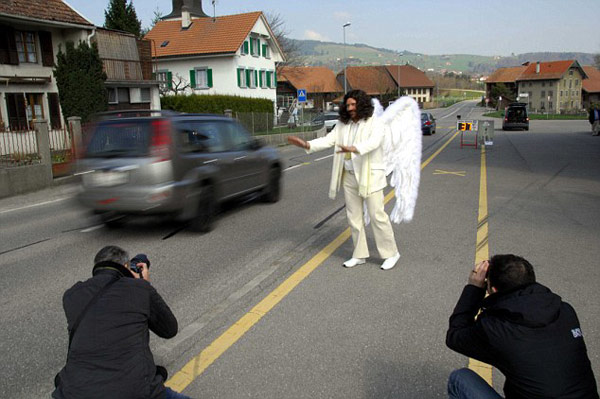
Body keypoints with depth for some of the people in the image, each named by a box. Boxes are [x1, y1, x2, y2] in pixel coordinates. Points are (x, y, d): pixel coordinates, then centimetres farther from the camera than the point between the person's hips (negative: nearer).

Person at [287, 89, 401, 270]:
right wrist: (306, 145, -14)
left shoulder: (375, 124, -11)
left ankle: (391, 253, 12)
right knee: (354, 216, 10)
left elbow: (373, 142, -30)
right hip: (349, 176, 6)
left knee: (377, 216, -3)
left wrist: (353, 149, -48)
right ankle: (360, 255, 22)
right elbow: (328, 140, 0)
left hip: (370, 176, -6)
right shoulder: (342, 125, 7)